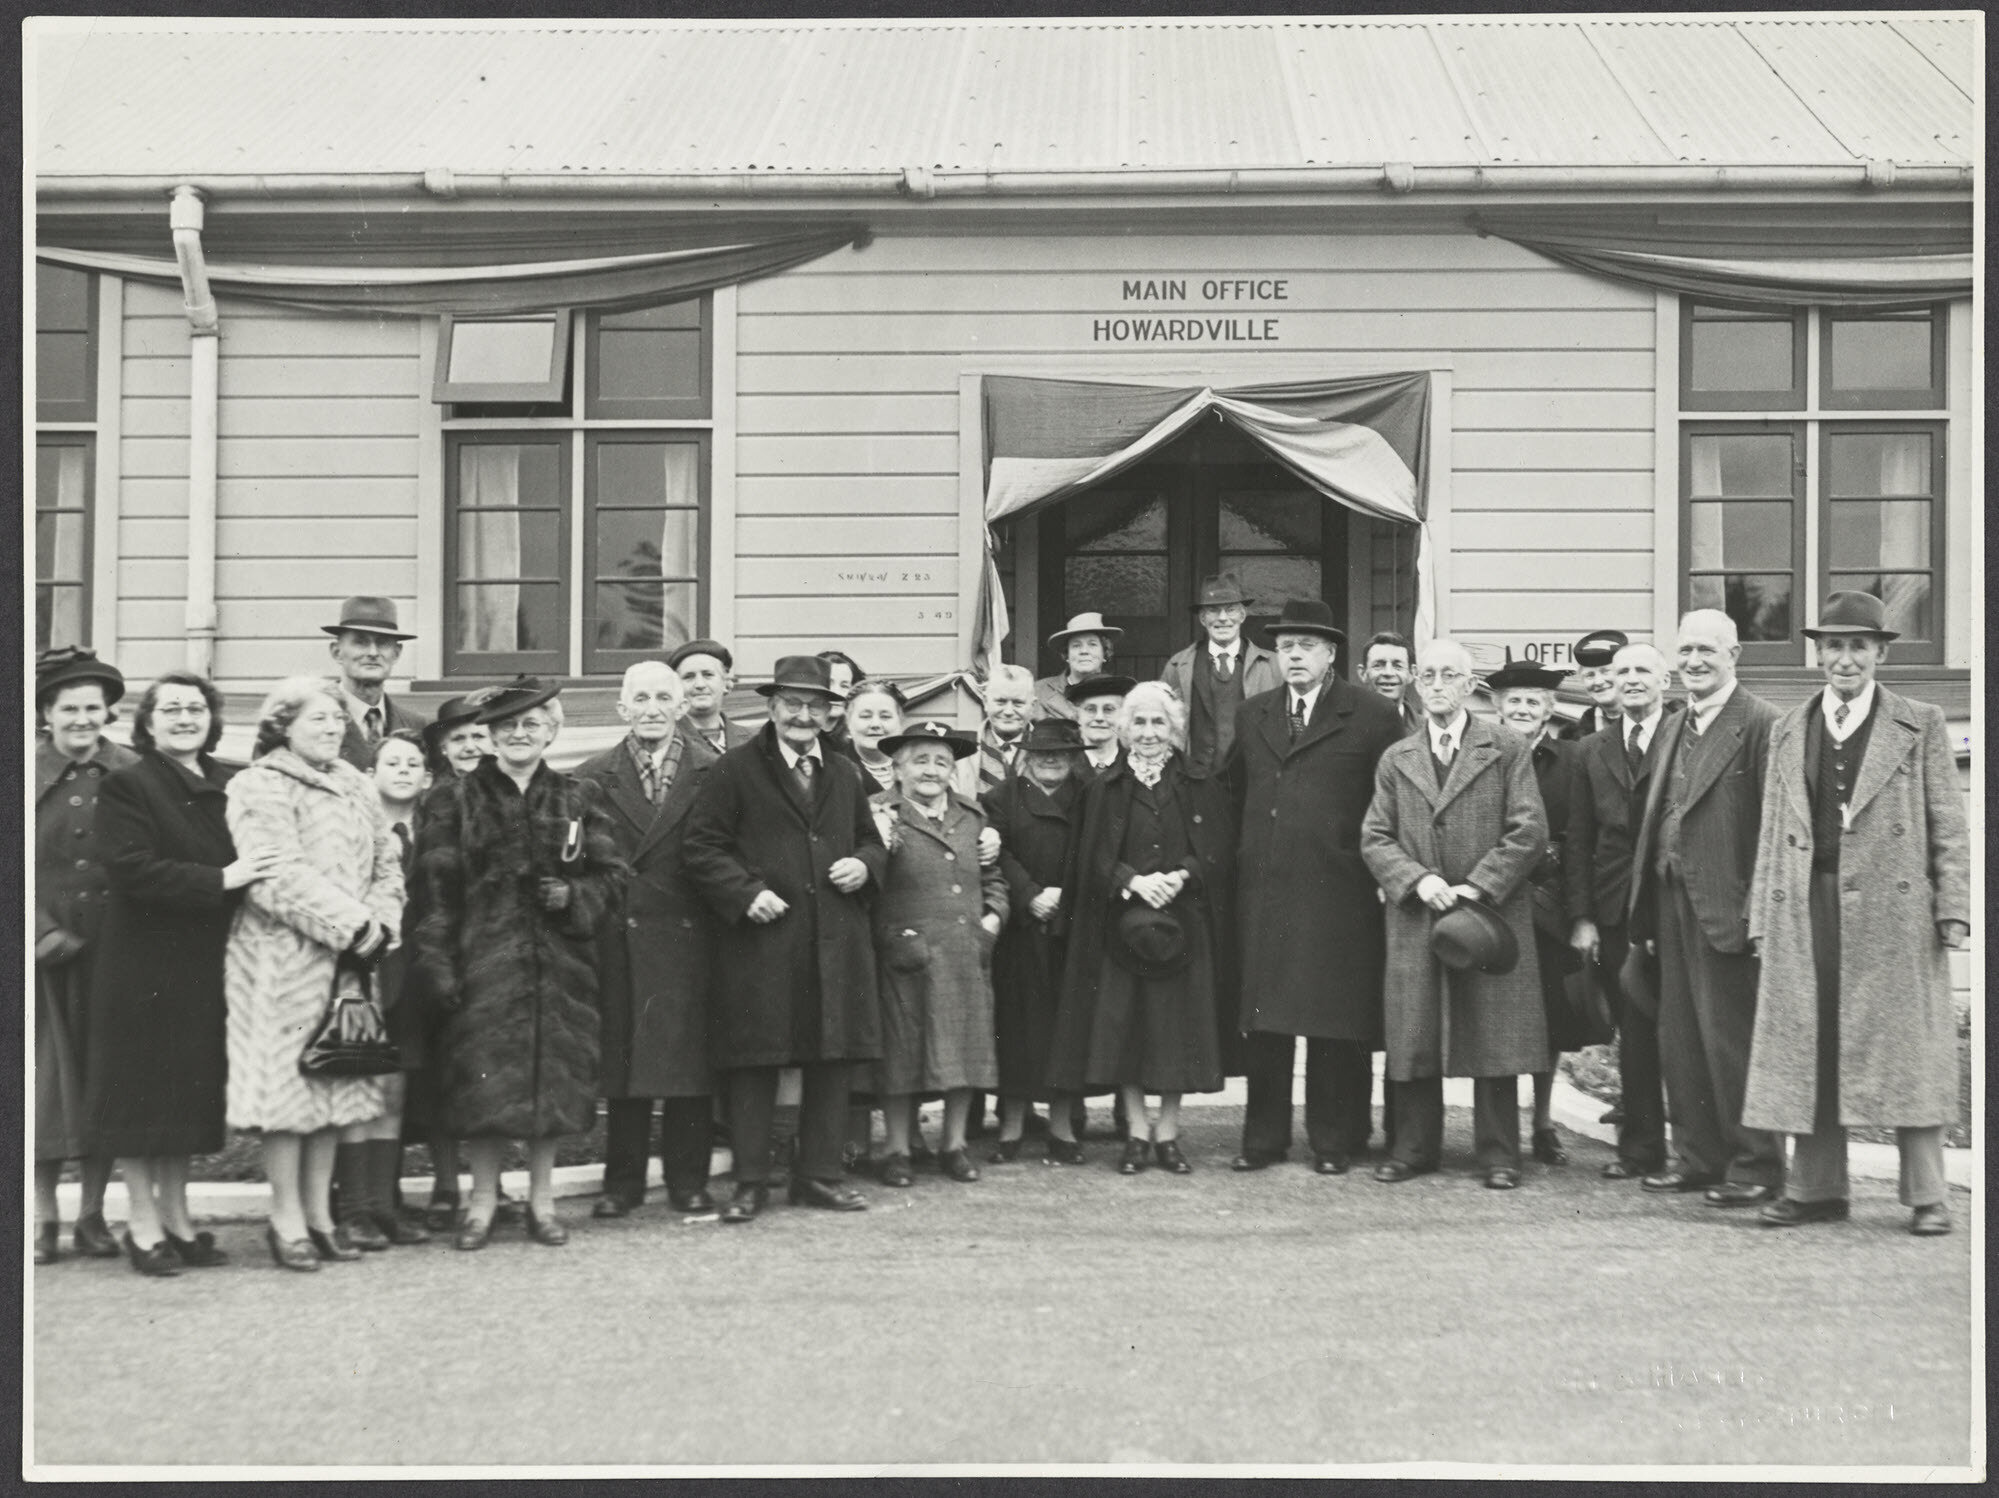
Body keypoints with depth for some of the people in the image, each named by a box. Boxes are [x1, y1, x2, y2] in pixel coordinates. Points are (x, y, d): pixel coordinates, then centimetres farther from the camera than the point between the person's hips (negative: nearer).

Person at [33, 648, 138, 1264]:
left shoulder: (132, 774, 2)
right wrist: (42, 933, -10)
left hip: (111, 952, 1)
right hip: (43, 954, 0)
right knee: (46, 1073, 2)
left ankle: (92, 1213, 14)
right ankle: (44, 1216, 11)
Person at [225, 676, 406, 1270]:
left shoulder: (356, 787, 15)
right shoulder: (258, 789, -7)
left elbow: (387, 863, 13)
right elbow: (279, 877, -18)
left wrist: (379, 922, -5)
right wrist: (353, 924, -18)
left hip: (347, 959, 7)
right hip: (282, 957, -7)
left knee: (335, 1084, 9)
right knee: (287, 1081, -3)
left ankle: (319, 1214, 17)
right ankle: (287, 1221, 5)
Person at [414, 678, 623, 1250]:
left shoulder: (578, 799, 10)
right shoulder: (454, 800, 3)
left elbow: (609, 876, 11)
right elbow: (436, 891, -1)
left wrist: (573, 896, -10)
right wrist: (440, 966, -9)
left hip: (559, 963, 2)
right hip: (484, 961, -2)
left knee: (553, 1076, 5)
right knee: (484, 1081, -4)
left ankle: (541, 1199, 18)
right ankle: (483, 1199, 11)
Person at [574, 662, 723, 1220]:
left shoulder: (714, 772, 5)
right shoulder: (593, 778, 7)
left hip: (691, 937, 0)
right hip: (620, 938, 1)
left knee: (689, 1056, 2)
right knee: (621, 1060, 4)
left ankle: (688, 1179, 13)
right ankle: (623, 1182, 13)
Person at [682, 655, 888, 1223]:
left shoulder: (845, 774, 17)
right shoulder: (735, 771, 0)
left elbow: (871, 840, 25)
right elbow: (703, 847, -3)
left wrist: (863, 864, 3)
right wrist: (746, 893, -16)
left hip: (837, 942, 5)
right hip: (761, 938, -4)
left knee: (834, 1059, 6)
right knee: (754, 1061, -1)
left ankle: (820, 1175, 18)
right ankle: (750, 1182, 8)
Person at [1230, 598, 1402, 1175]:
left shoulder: (1372, 716, -1)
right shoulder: (1253, 715, 14)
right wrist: (1248, 853, 13)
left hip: (1338, 891, -4)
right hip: (1262, 890, 4)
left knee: (1336, 1023, 1)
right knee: (1262, 1021, 6)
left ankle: (1335, 1142, 11)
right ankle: (1263, 1138, 14)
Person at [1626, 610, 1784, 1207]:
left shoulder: (1761, 725, -10)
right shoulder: (1671, 729, 16)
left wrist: (1757, 912, -18)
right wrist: (1647, 910, 12)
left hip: (1726, 909, -8)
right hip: (1672, 905, 8)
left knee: (1732, 1039, -2)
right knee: (1679, 1040, 13)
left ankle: (1754, 1167, 10)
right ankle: (1699, 1157, 24)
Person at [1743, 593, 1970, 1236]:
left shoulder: (1921, 725, 6)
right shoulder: (1787, 731, 14)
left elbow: (1949, 826, 3)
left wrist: (1953, 910, -5)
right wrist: (1763, 917, 9)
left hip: (1894, 911, -3)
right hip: (1806, 912, 3)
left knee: (1903, 1047, -1)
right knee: (1806, 1050, 4)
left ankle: (1926, 1197, 7)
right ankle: (1815, 1189, 14)